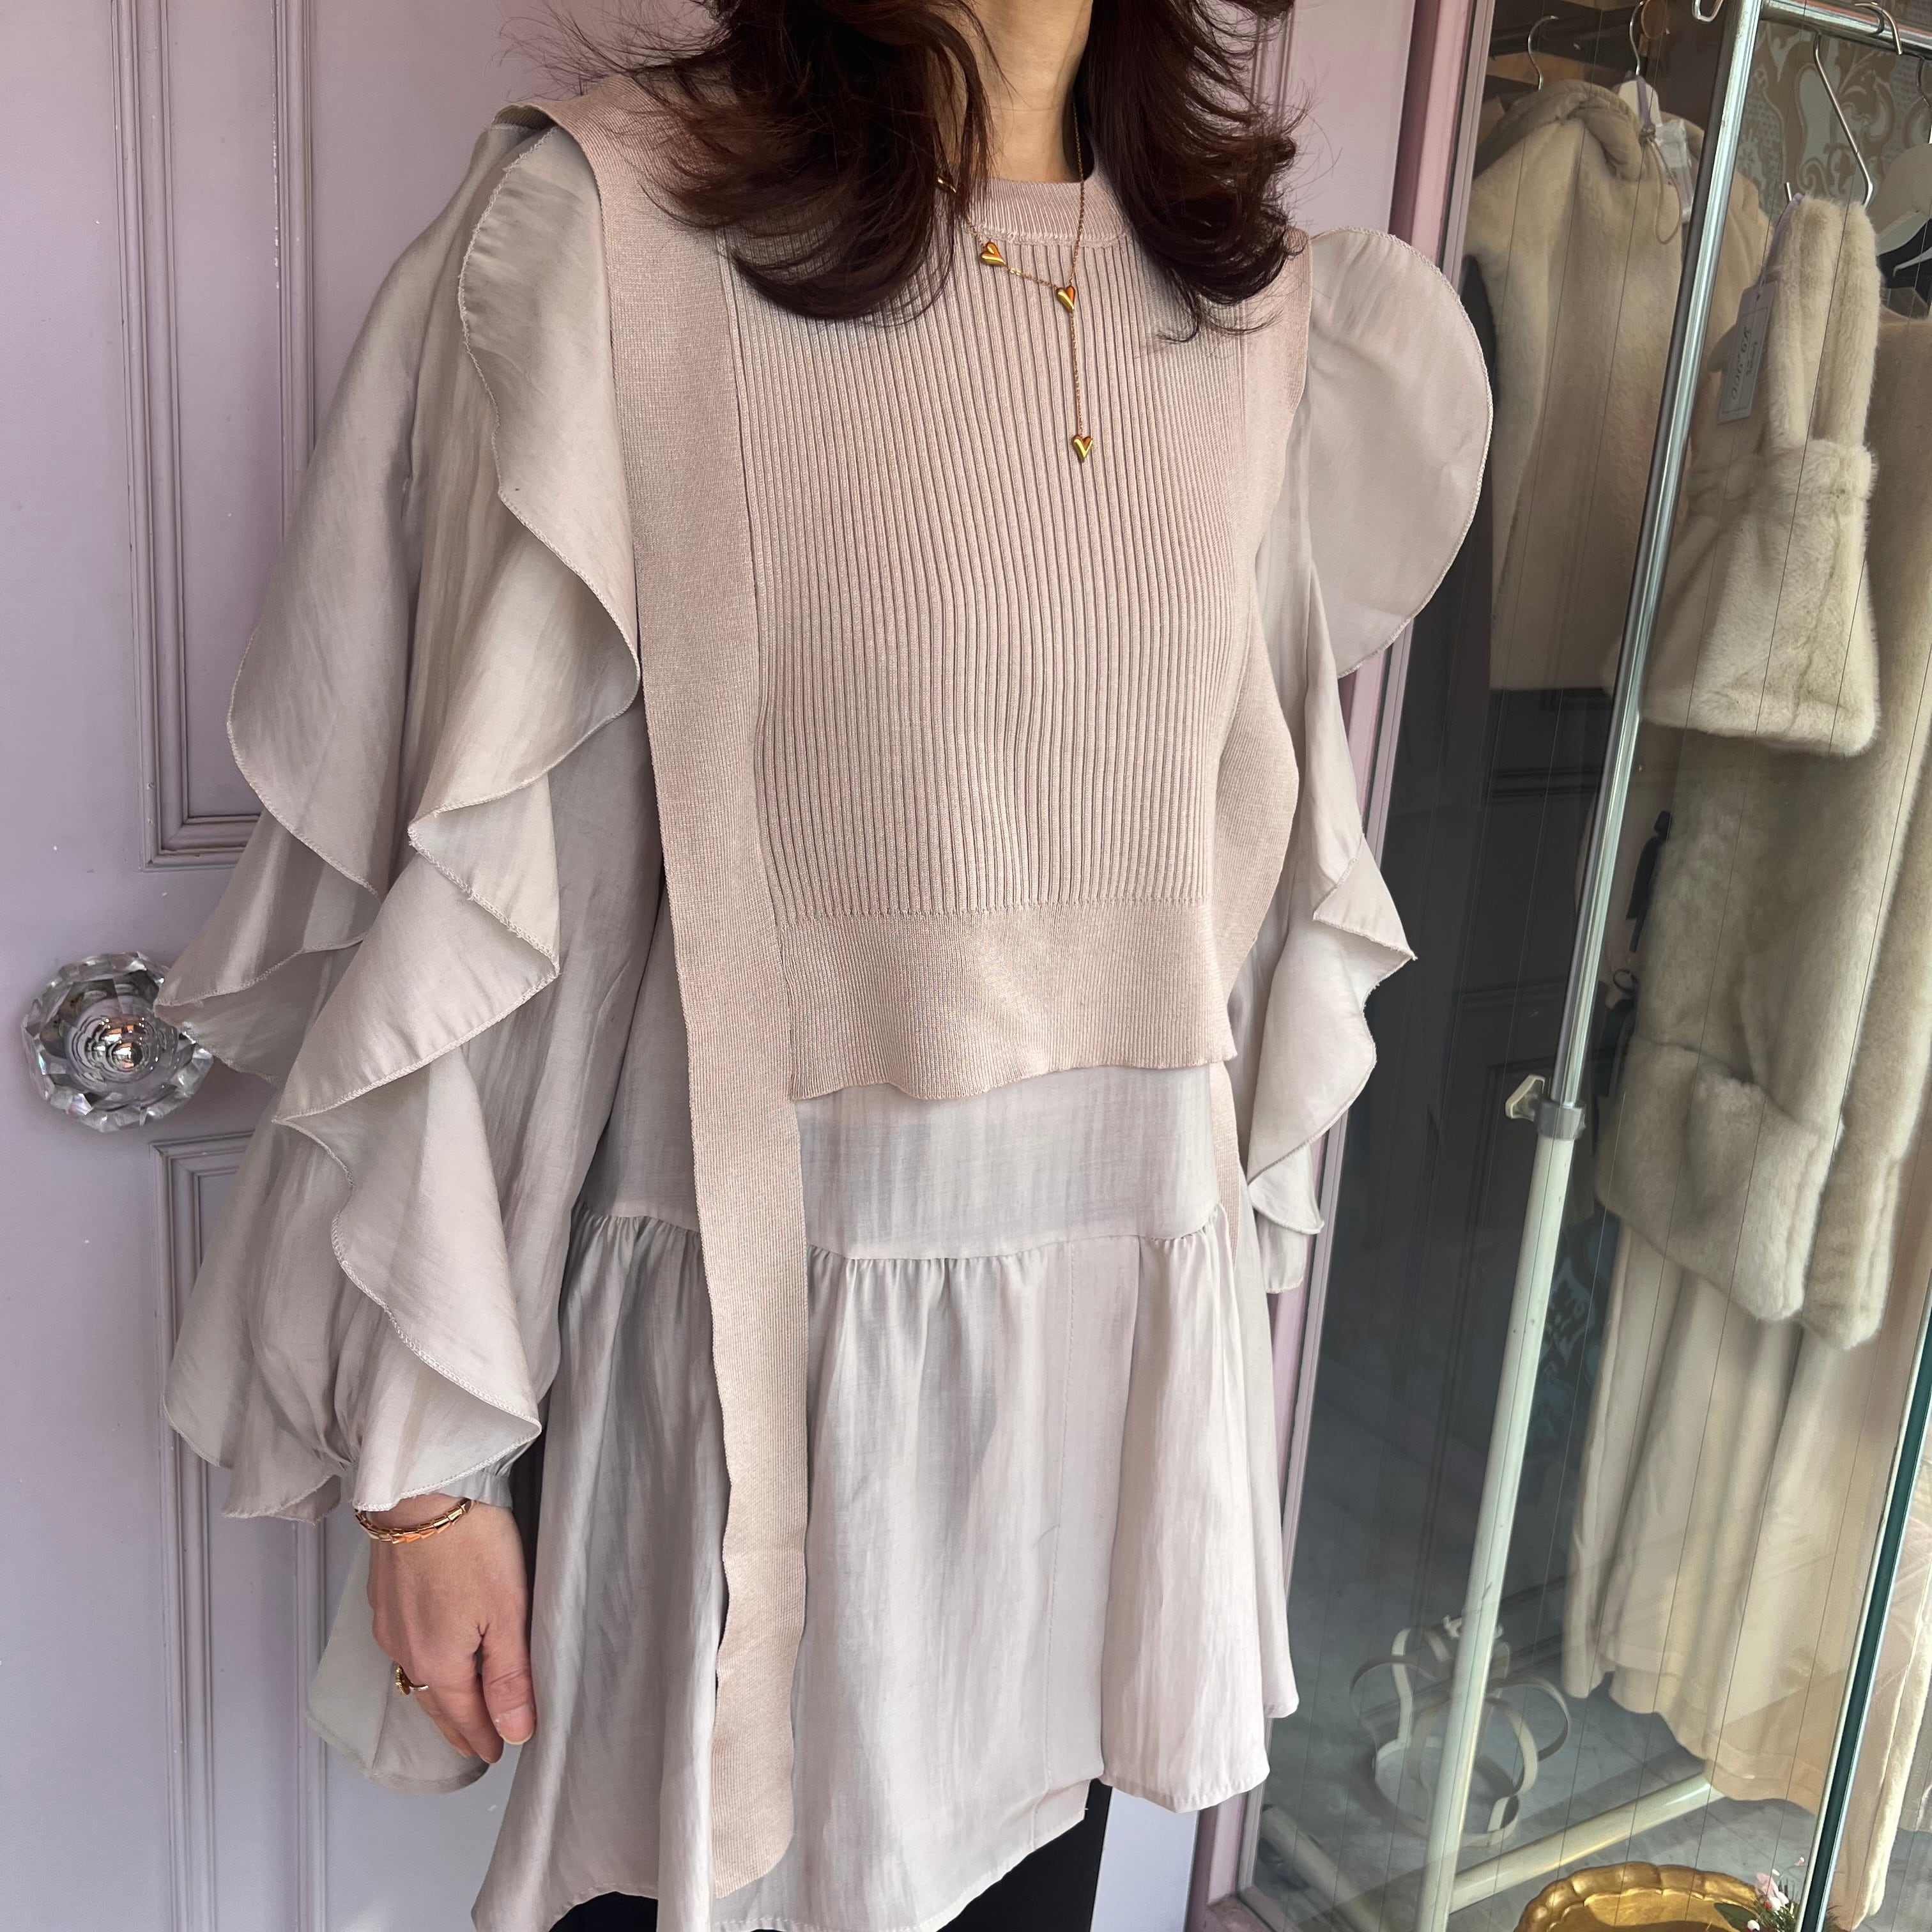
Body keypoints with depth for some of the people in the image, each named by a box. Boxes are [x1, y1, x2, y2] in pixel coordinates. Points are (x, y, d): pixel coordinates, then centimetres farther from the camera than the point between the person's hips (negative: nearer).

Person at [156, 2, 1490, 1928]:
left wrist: (1244, 1235, 16)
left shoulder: (1272, 306, 7)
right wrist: (423, 1450, -6)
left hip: (1134, 1330, 5)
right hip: (763, 1325, -4)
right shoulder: (601, 224, -9)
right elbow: (470, 882, -9)